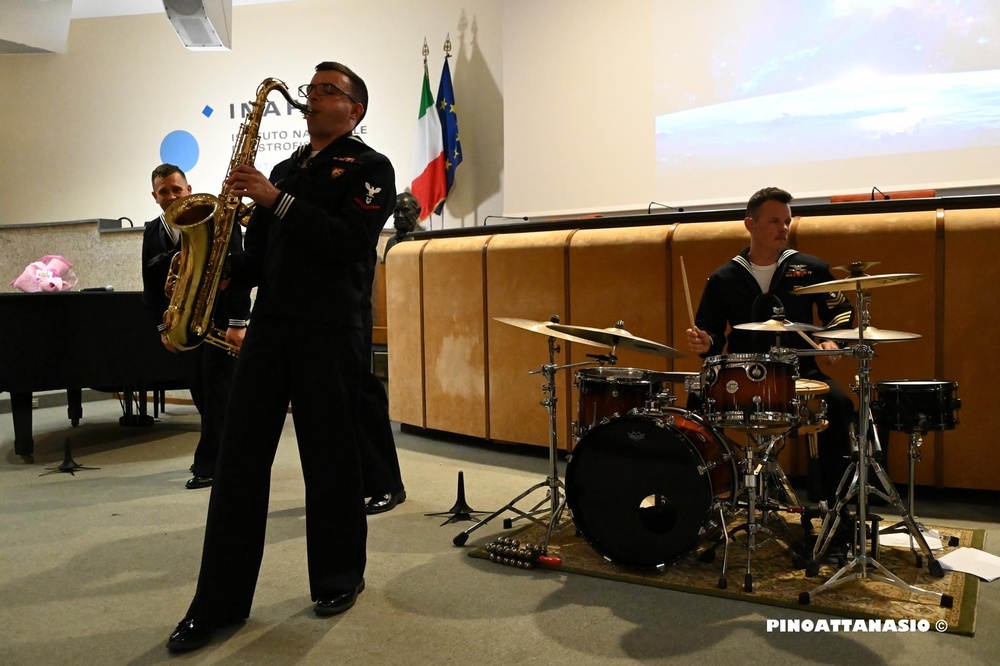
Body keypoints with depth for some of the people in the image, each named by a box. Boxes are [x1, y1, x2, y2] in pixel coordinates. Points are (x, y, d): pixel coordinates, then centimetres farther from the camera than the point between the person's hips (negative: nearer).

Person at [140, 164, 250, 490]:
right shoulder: (152, 233, 8)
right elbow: (151, 285, 11)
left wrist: (237, 322, -20)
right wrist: (163, 326, 3)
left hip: (220, 322, -6)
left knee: (217, 394, -4)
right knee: (201, 395, 11)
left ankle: (209, 465, 4)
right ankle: (224, 455, 26)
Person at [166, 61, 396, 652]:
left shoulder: (370, 167, 3)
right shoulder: (285, 169, 22)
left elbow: (350, 241, -14)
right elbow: (260, 250, 20)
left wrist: (277, 200, -16)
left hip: (330, 327, -5)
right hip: (269, 322, 6)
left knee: (329, 458, 3)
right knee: (240, 457, 2)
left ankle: (339, 579, 22)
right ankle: (219, 602, 10)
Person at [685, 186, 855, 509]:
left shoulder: (810, 269, 5)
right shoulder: (724, 279, 6)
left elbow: (841, 313, 13)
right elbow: (712, 332, 10)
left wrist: (832, 340, -8)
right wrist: (705, 343, -14)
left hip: (799, 371, 0)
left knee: (839, 404, -28)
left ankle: (833, 502, -12)